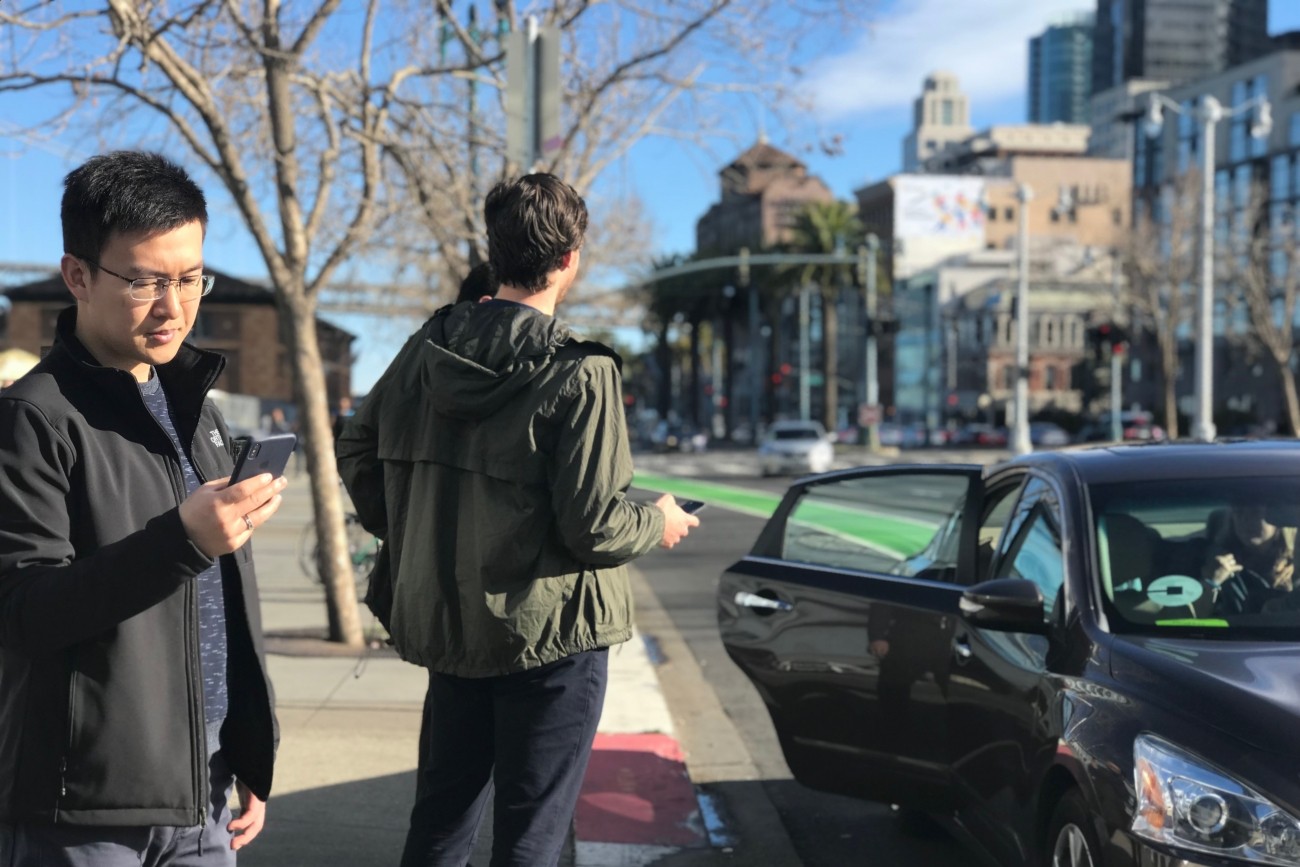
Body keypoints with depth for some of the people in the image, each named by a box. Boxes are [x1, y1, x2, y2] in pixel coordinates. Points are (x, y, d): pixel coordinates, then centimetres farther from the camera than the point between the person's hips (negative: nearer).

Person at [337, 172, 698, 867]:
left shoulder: (428, 347, 1)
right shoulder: (580, 375, -18)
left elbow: (356, 448, 8)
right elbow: (594, 527, -20)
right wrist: (659, 523, 0)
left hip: (445, 622, 6)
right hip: (549, 634, -6)